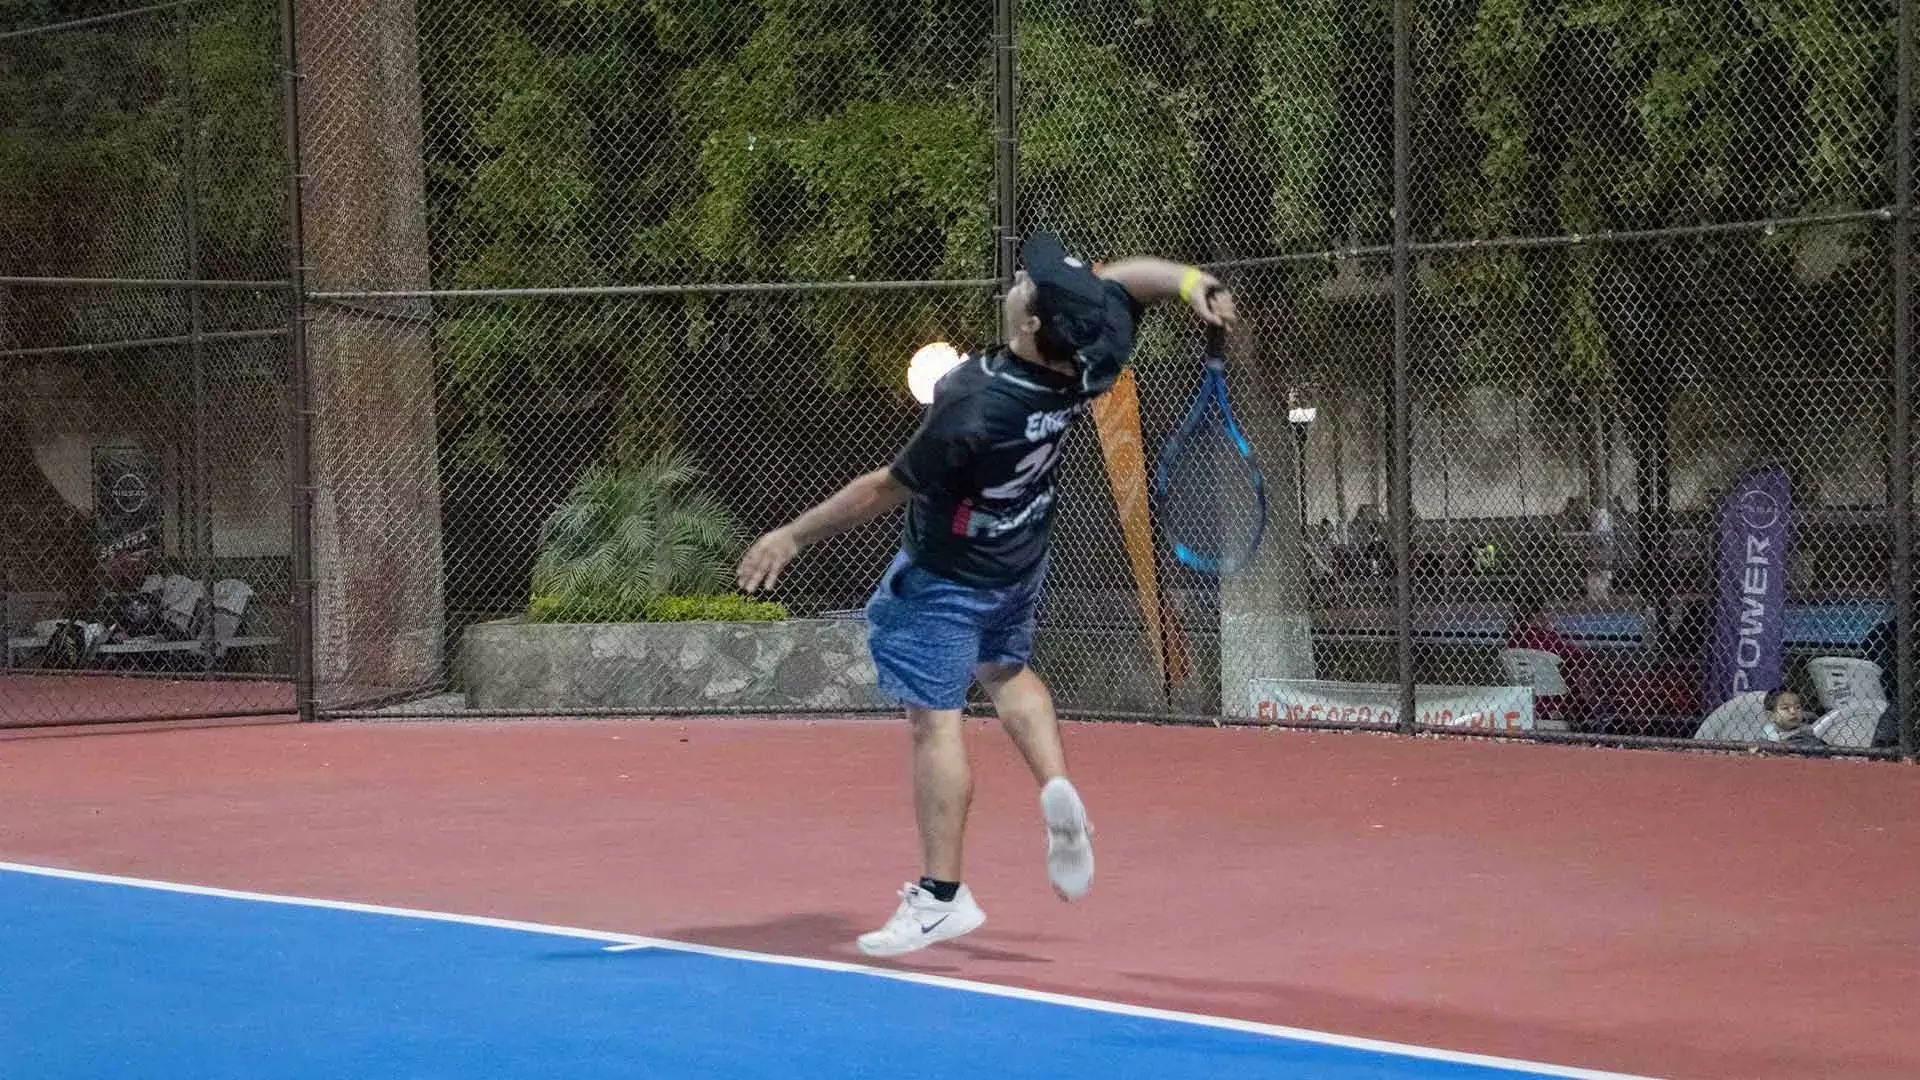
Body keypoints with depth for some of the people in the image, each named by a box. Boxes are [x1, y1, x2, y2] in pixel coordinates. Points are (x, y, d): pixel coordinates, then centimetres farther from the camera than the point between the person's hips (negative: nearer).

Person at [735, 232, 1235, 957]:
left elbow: (886, 489, -26)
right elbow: (1128, 276, -1)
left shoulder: (973, 412, -37)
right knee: (1007, 672, 31)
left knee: (934, 725, -1)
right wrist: (1189, 280, -22)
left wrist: (792, 536, -15)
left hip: (945, 581, -8)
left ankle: (941, 897, 3)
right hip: (1020, 566, 8)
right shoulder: (1086, 368, -20)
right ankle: (1056, 788, 9)